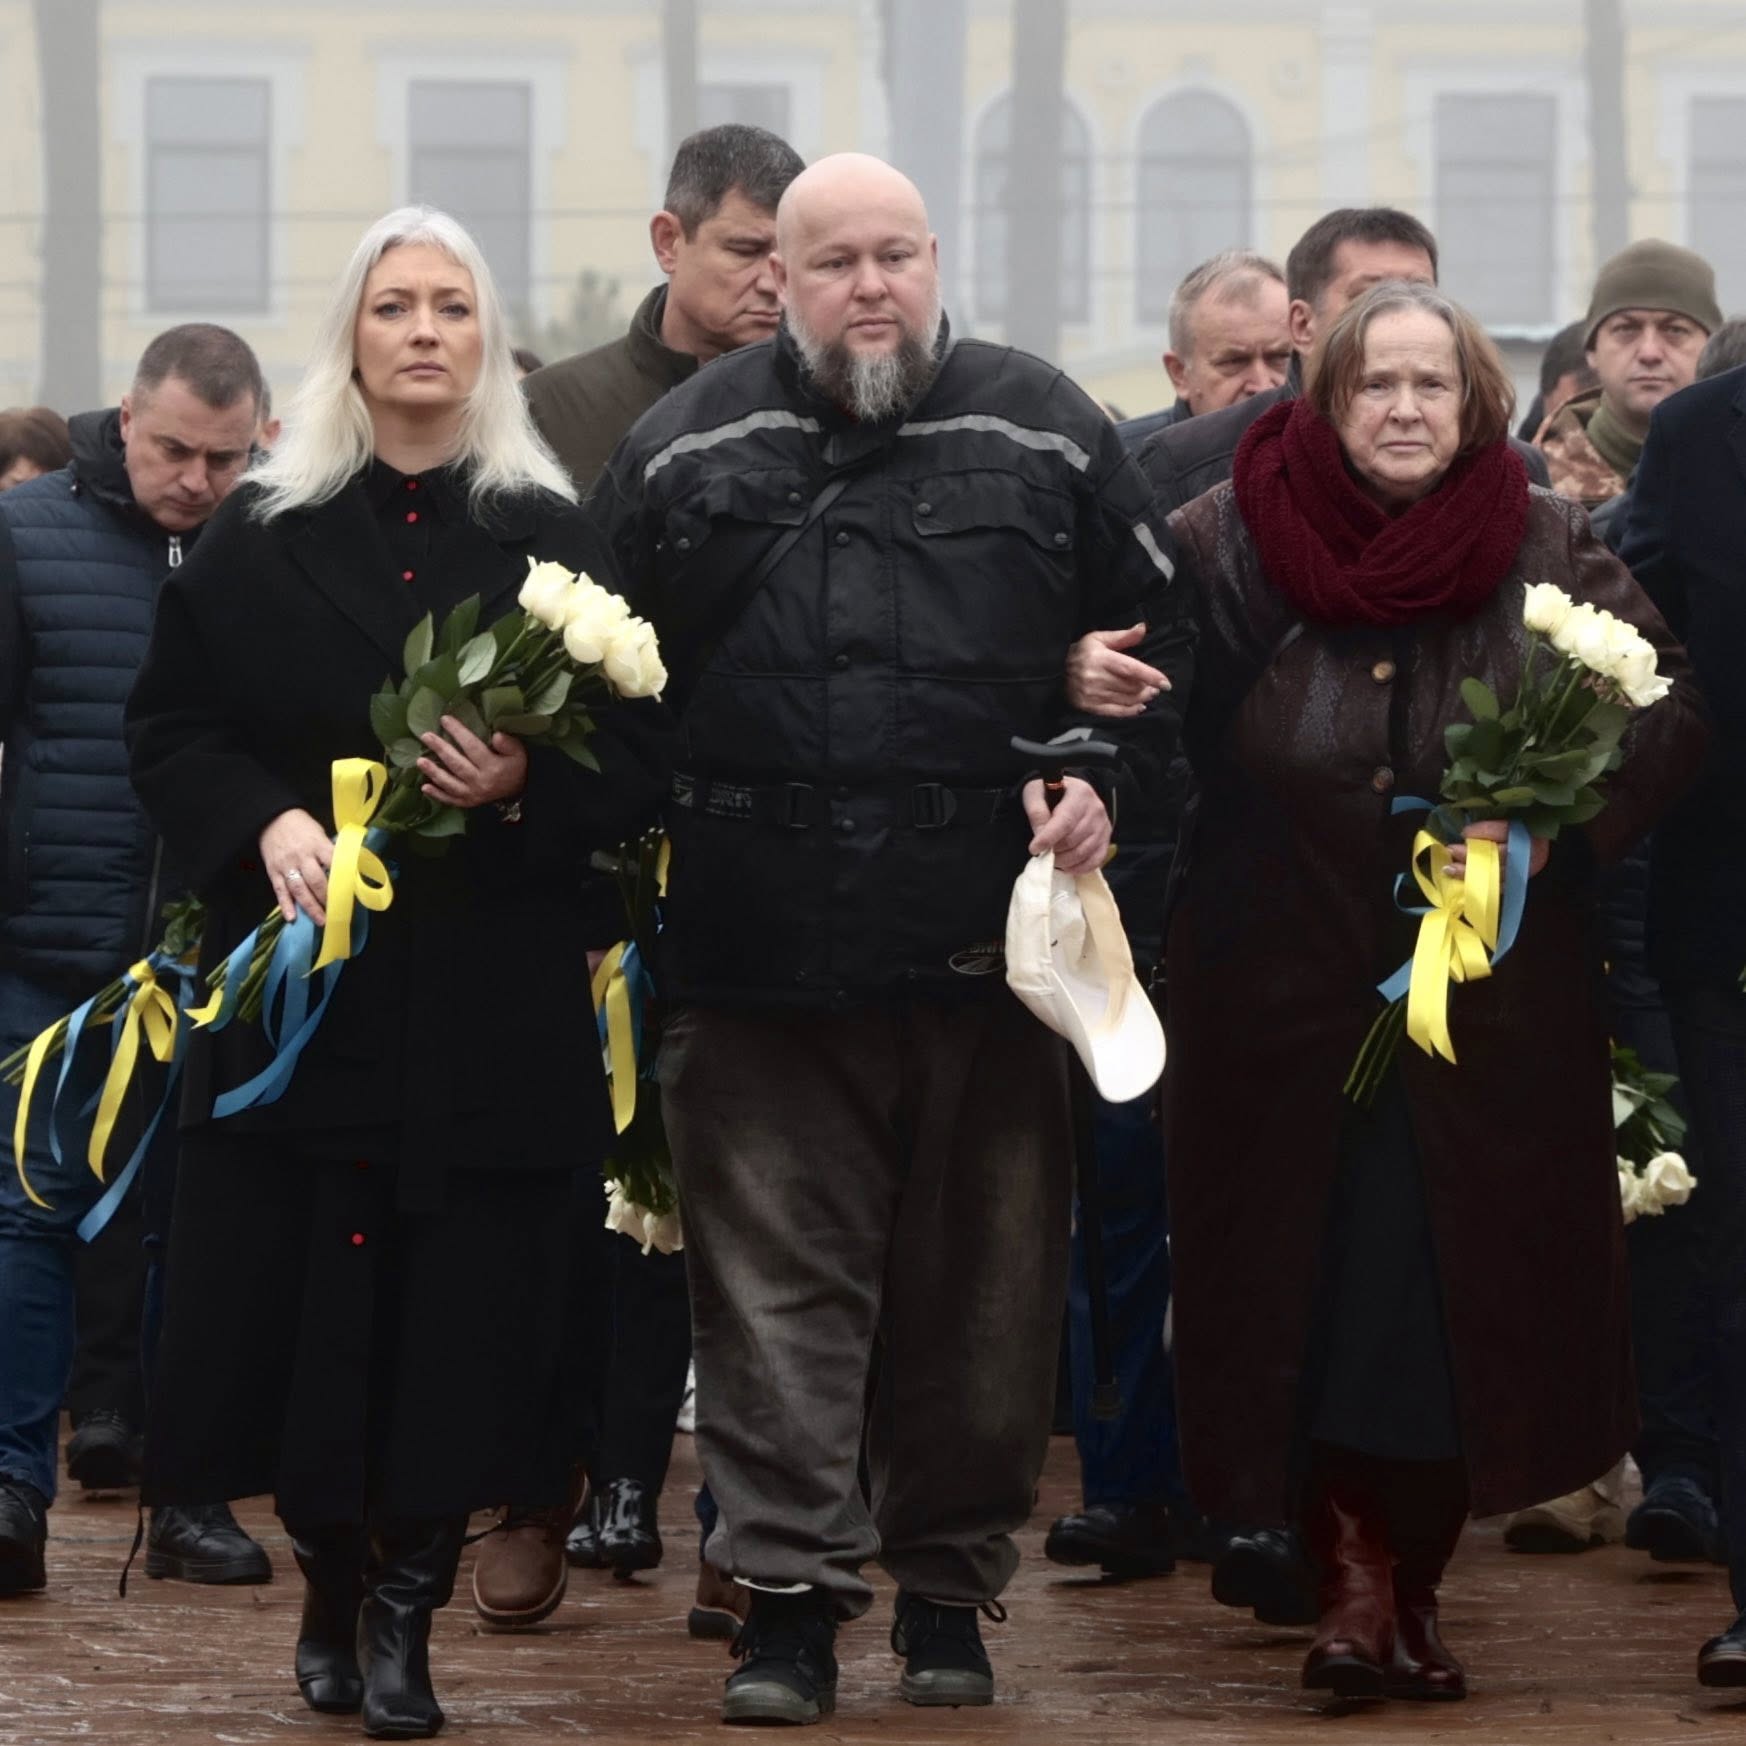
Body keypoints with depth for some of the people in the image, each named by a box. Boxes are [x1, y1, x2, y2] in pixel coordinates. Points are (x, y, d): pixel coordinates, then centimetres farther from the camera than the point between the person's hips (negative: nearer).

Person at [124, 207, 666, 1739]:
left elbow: (636, 757, 3)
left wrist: (525, 783, -15)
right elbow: (171, 731, 6)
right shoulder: (263, 534, 7)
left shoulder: (553, 540, 6)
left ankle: (405, 1614, 6)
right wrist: (264, 821, -12)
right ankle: (332, 1584, 18)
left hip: (493, 1000, 0)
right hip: (304, 981, 0)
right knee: (302, 1303, -1)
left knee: (463, 1307, -4)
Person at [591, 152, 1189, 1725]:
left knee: (983, 1283, 7)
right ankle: (791, 1594, 2)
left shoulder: (1047, 437, 6)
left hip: (991, 946, 1)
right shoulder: (687, 451, 6)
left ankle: (951, 1587, 19)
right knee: (777, 1278, -2)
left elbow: (1150, 642, 12)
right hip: (764, 948, 0)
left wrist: (1105, 774, -3)